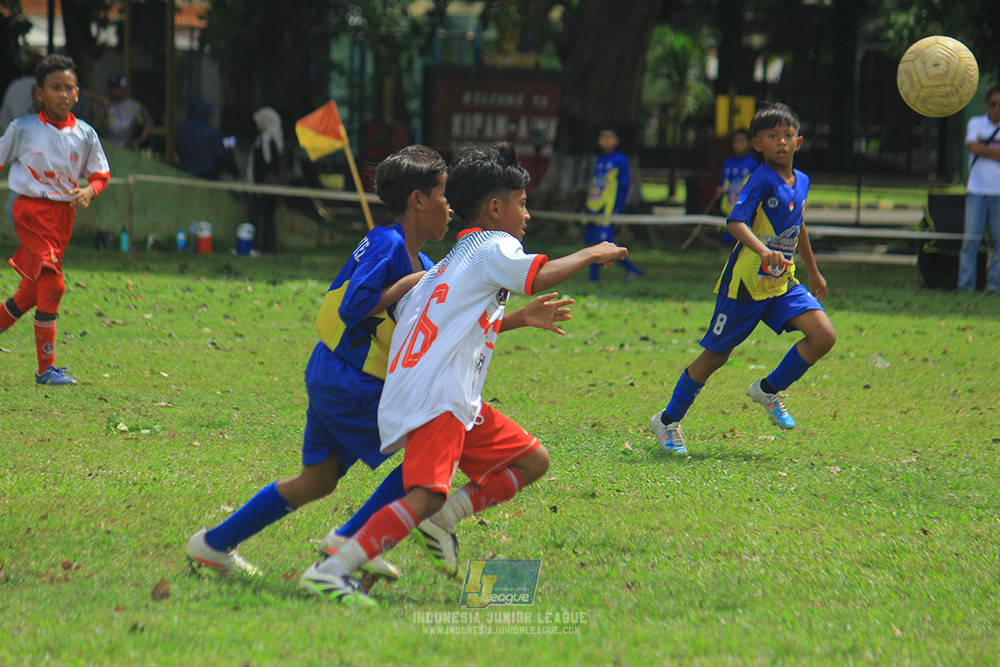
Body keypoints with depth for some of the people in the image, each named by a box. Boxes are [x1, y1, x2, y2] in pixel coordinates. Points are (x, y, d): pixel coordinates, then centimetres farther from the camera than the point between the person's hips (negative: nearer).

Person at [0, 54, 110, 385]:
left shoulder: (85, 135, 4)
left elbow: (100, 174, 10)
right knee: (52, 284, -16)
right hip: (31, 210, -5)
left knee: (32, 290, 10)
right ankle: (46, 368, -11)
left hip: (64, 213, 5)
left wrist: (89, 191, -12)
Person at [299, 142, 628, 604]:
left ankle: (441, 519, 6)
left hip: (457, 404, 10)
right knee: (427, 495, -27)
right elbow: (540, 276, -18)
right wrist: (592, 254, -5)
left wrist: (521, 318, 33)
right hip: (434, 399, -10)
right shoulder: (493, 247, -2)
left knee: (532, 461, 15)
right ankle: (329, 572, -32)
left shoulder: (452, 262, 26)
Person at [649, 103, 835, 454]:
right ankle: (668, 420, 20)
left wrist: (814, 272, 33)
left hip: (783, 282, 7)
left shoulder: (801, 181, 8)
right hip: (746, 281, -7)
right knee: (716, 355, 2)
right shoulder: (761, 180, -16)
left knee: (823, 335, -11)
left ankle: (769, 389, 10)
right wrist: (764, 251, -45)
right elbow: (735, 222, -29)